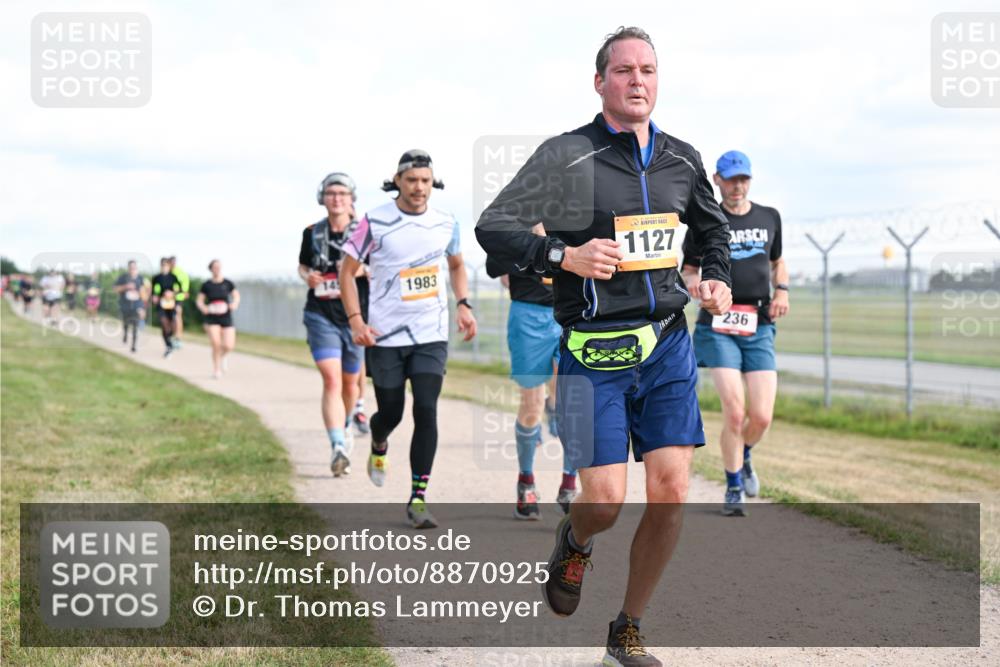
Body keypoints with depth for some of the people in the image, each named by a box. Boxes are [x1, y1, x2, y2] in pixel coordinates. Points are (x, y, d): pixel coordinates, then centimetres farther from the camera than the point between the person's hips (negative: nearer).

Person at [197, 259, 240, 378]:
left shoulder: (227, 283, 1)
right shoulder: (206, 285, 0)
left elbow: (236, 295, 9)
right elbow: (199, 300, 5)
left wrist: (235, 303, -13)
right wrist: (203, 308, -16)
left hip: (226, 318, 1)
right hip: (211, 319, -1)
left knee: (229, 346, -9)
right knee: (216, 344, -17)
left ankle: (222, 356, 29)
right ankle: (216, 369, 5)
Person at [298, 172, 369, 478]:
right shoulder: (312, 233, 3)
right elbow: (302, 265, 19)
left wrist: (361, 269, -19)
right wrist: (307, 276, -4)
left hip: (355, 315, 0)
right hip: (321, 316, 0)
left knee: (349, 382, 15)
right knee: (331, 379, -16)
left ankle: (344, 427, 45)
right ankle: (338, 447, -23)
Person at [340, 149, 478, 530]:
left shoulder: (446, 224, 4)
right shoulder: (375, 223, -7)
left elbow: (457, 265, 22)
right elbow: (347, 270, -1)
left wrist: (463, 305, 7)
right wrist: (355, 320, -11)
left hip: (431, 336, 2)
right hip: (385, 336, -2)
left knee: (426, 412, -10)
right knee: (391, 413, 6)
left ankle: (418, 499, -4)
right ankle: (378, 447, 44)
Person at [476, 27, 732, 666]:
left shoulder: (683, 160, 9)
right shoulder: (566, 156, -6)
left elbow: (713, 226, 28)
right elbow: (493, 227, -7)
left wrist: (716, 278, 10)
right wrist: (564, 256, -21)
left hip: (668, 344, 4)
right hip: (594, 352, -4)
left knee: (671, 492, -4)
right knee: (606, 501, -9)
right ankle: (574, 543, 31)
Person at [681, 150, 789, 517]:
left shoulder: (769, 218, 13)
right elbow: (688, 270, 9)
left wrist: (782, 290, 8)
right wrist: (693, 283, -14)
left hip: (759, 326, 3)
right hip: (718, 325, -3)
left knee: (761, 417, -5)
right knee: (734, 411, -14)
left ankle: (743, 457, 30)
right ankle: (734, 488, 6)